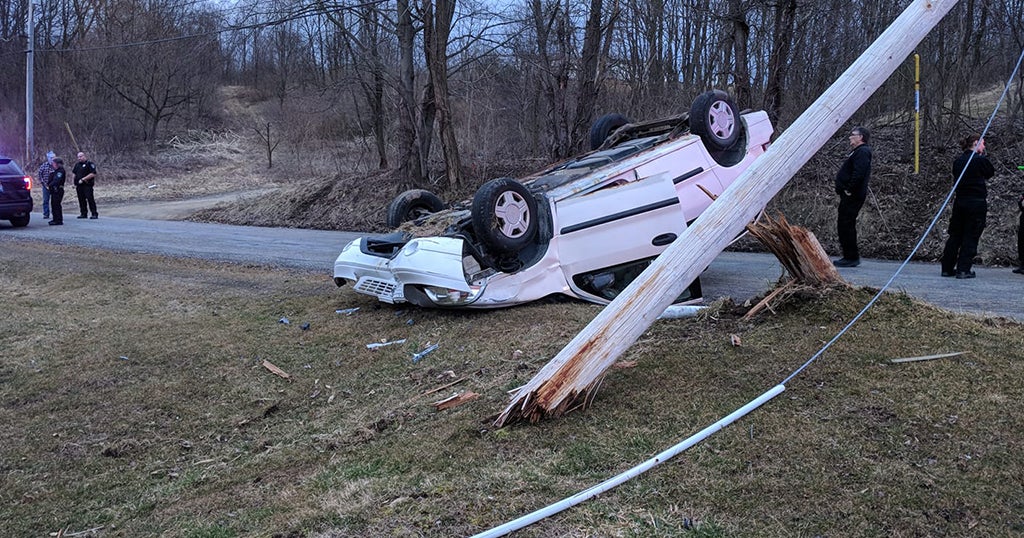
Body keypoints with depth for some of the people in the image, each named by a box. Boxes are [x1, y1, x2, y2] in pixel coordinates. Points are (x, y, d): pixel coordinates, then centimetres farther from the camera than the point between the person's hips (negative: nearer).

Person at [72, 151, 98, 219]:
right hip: (79, 185, 7)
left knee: (90, 199, -11)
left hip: (87, 185, -7)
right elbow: (74, 173, 26)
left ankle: (94, 214, -10)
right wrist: (75, 184, 13)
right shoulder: (77, 164, 18)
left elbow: (93, 174, -14)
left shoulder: (89, 164, -5)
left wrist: (83, 179, -15)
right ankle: (83, 214, 16)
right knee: (81, 200, 9)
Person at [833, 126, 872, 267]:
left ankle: (851, 258, -6)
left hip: (853, 196, -11)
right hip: (850, 196, 11)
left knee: (846, 225, -9)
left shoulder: (862, 152, -12)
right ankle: (850, 256, 18)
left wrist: (849, 190, -20)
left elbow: (859, 173, -25)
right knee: (842, 225, 13)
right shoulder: (858, 151, 22)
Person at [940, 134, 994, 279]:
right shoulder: (980, 160, -10)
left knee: (955, 236, 12)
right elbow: (991, 172, 6)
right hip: (977, 203, -6)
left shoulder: (958, 161, 7)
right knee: (971, 237, 0)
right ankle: (963, 270, -1)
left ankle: (947, 268, 15)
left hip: (960, 202, 6)